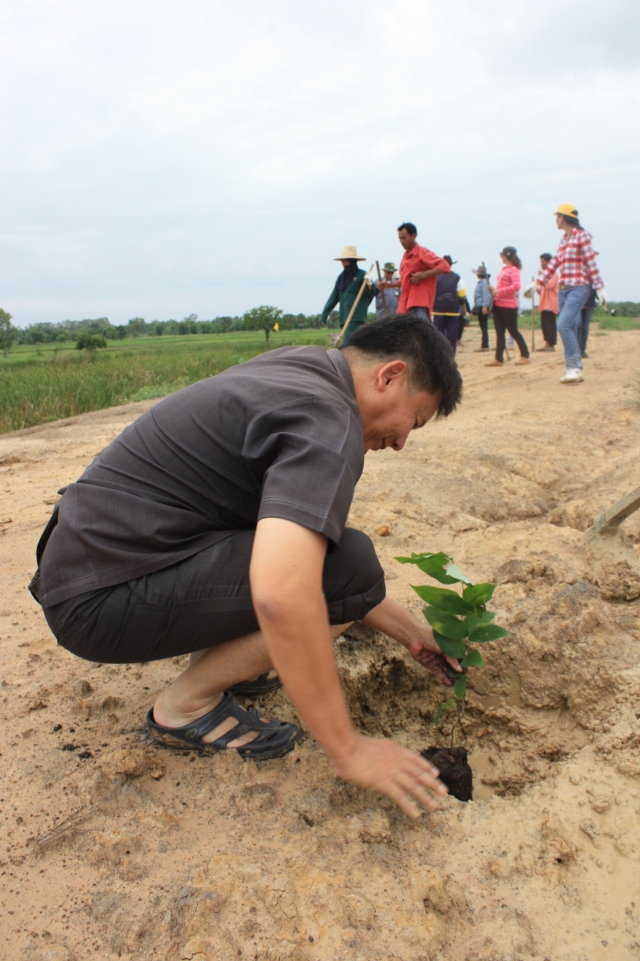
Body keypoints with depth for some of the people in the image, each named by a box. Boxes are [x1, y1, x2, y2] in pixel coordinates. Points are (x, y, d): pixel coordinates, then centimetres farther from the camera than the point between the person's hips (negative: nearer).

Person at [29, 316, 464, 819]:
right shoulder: (329, 423, -20)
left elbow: (291, 555, 19)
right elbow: (281, 593, -36)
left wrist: (410, 631, 21)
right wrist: (348, 749, -22)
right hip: (97, 603, -10)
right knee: (348, 566, -19)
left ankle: (221, 658, 16)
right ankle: (188, 703, -2)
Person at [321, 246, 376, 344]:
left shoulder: (361, 275, -1)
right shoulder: (341, 277, 17)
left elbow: (371, 293, -7)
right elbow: (334, 297, 19)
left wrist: (369, 284, -28)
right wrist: (325, 313, 14)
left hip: (356, 317, -6)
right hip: (344, 317, 6)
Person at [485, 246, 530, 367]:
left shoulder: (514, 269, -9)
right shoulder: (504, 269, 16)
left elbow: (516, 286, -22)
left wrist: (499, 291, -22)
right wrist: (494, 290, 5)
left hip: (508, 306, -8)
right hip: (498, 304, 8)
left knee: (513, 331, -1)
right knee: (499, 332, 4)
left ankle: (525, 356, 10)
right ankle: (498, 359, 4)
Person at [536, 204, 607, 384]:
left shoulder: (582, 235, -3)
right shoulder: (563, 240, 17)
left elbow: (591, 264, -7)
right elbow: (553, 264, 18)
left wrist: (600, 288, -10)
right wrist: (538, 283, 14)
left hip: (578, 288, -7)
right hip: (563, 289, 7)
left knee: (564, 325, -21)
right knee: (570, 331, 4)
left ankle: (574, 368, -18)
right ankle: (576, 371, 8)